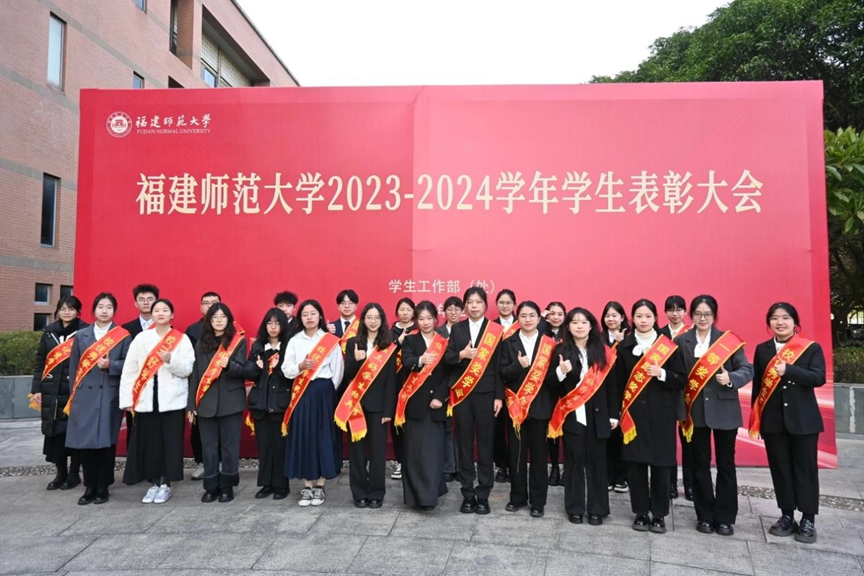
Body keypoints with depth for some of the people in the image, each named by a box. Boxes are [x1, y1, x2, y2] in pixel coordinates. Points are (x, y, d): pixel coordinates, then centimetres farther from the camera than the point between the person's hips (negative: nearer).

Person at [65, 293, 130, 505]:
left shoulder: (123, 336, 4)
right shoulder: (81, 335, 12)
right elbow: (74, 366, 12)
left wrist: (111, 365, -18)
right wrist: (73, 392, 6)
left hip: (110, 395, -2)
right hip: (84, 395, 3)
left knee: (106, 442, -1)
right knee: (84, 442, 2)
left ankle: (102, 488, 11)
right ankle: (89, 487, 15)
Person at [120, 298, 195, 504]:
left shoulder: (182, 339, 2)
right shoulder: (141, 338, 7)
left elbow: (187, 369, -3)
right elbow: (129, 370, 4)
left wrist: (171, 360, -21)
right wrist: (127, 400, -1)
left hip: (171, 400, -2)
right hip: (145, 400, 2)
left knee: (170, 442, 1)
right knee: (148, 442, 5)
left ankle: (165, 484, 13)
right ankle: (153, 483, 18)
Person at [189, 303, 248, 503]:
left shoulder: (239, 341, -1)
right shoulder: (201, 343, 9)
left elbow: (242, 369, -8)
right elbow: (195, 374, 9)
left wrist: (229, 365, -30)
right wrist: (191, 403, 6)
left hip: (231, 401, -3)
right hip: (206, 402, 3)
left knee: (229, 445, 3)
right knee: (209, 445, 6)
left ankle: (227, 486, 13)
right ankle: (211, 486, 16)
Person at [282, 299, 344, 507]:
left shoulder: (331, 341, 0)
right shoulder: (294, 341, 6)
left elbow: (338, 371, 1)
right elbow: (286, 370, 1)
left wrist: (328, 391, -3)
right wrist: (300, 366, -17)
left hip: (324, 393, -2)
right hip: (301, 394, 2)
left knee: (323, 437, 1)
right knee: (303, 437, 3)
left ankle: (320, 486, 13)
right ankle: (307, 486, 13)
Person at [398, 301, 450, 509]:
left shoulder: (445, 343, 7)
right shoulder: (409, 341, 5)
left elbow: (449, 373, 2)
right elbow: (406, 362, -14)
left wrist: (440, 397, -10)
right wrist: (420, 360, -36)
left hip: (437, 402, 0)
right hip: (415, 402, 0)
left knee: (433, 449, -3)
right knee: (415, 450, 0)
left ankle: (429, 495, 2)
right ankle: (415, 495, 8)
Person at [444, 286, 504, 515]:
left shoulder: (496, 330, 0)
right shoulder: (457, 329, 8)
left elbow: (499, 365, -2)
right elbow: (447, 358, 4)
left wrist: (499, 396, -5)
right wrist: (461, 354, -17)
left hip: (485, 393, -2)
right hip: (462, 393, 2)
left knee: (485, 443, 3)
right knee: (464, 442, 6)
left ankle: (483, 495, 13)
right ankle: (468, 494, 16)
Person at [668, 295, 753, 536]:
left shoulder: (729, 340, -1)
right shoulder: (681, 342, 4)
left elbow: (747, 370, -6)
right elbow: (675, 375, 3)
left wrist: (731, 378, -23)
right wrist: (685, 385, -15)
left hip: (725, 409, -1)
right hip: (696, 410, 1)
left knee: (725, 463, 8)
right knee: (700, 464, 9)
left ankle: (725, 517, 19)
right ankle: (705, 516, 21)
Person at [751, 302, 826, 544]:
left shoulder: (812, 348, -1)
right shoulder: (762, 350, 6)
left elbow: (819, 378, -15)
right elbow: (757, 384, 7)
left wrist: (788, 370, -29)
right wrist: (756, 418, 5)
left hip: (803, 419, -2)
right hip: (773, 420, 3)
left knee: (805, 468, 4)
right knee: (780, 468, 8)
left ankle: (808, 520, 15)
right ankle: (787, 516, 19)